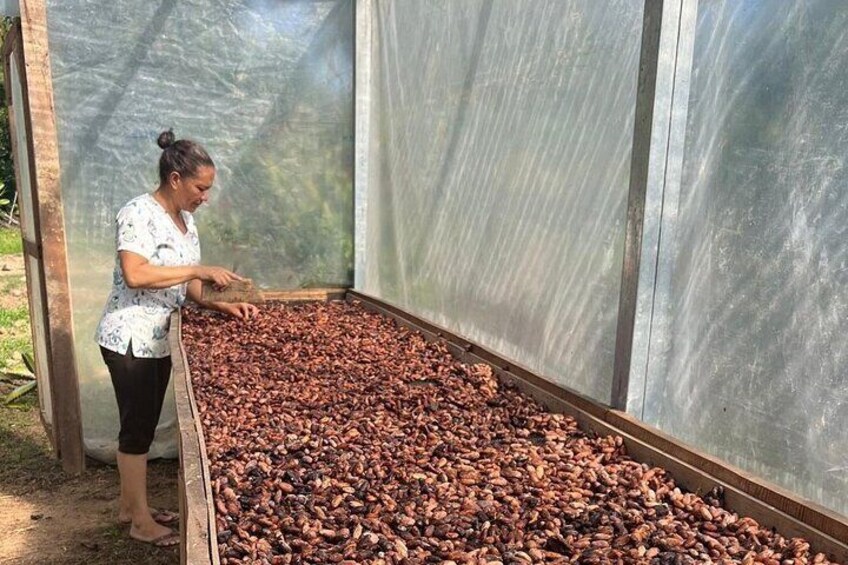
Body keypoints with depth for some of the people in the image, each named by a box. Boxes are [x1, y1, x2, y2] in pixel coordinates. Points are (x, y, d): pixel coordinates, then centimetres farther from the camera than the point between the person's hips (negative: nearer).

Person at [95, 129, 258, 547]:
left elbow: (185, 285, 10)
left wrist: (222, 306, -5)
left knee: (142, 425, 17)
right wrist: (199, 270, -27)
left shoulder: (185, 220, 9)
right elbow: (135, 275, -30)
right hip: (130, 339, -8)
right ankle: (142, 521, 18)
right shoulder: (139, 213, -17)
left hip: (159, 340, 8)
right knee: (138, 427, 3)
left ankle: (130, 505, 33)